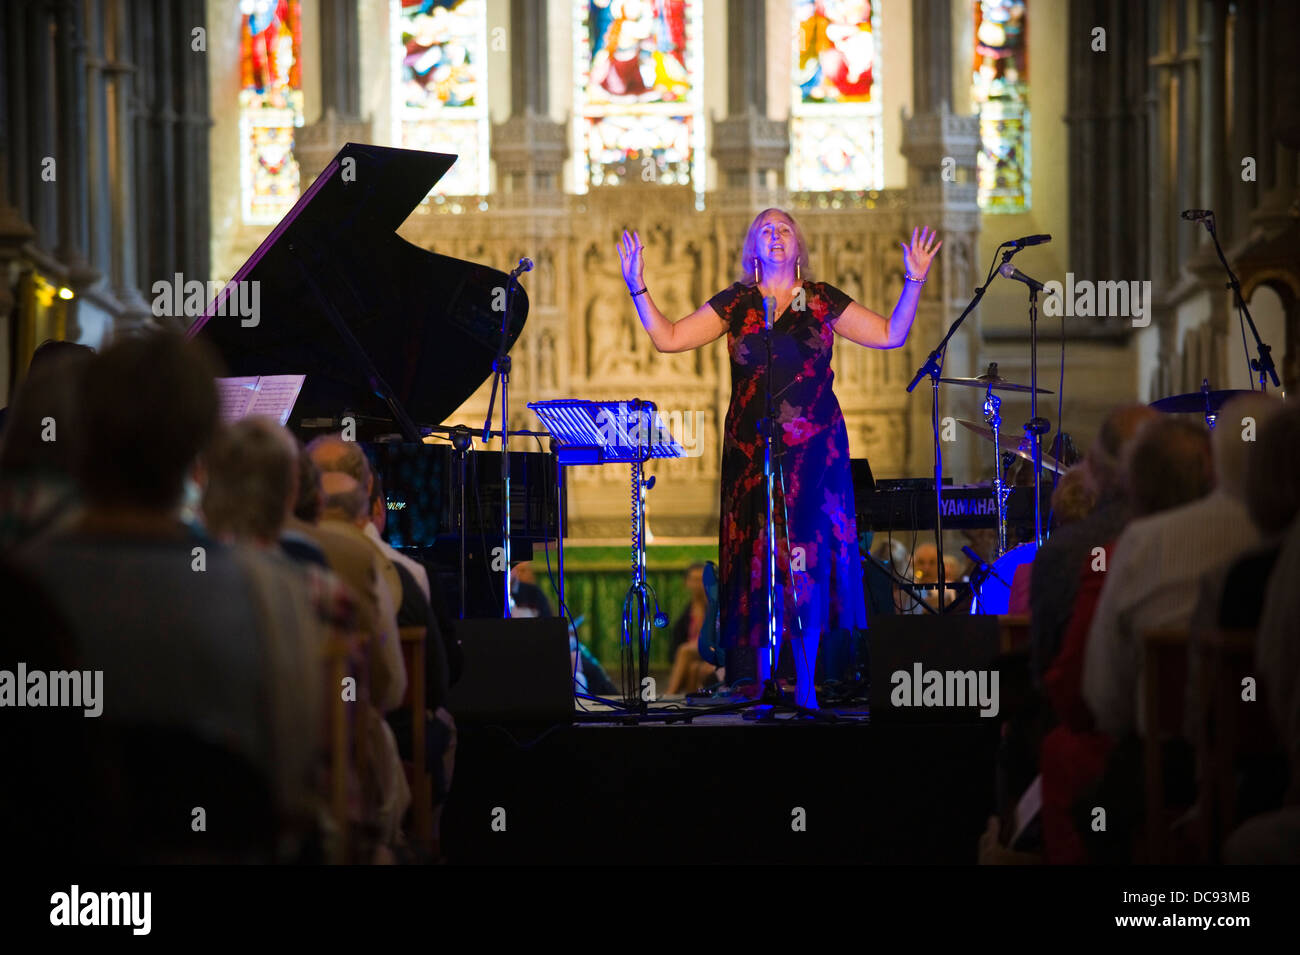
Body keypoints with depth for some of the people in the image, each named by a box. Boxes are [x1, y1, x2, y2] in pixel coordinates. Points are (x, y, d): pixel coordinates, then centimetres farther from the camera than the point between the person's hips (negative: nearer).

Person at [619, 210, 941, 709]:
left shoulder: (823, 300, 8)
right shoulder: (735, 303, 8)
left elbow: (890, 334, 6)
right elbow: (668, 338, 4)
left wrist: (914, 282, -4)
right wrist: (638, 288, -5)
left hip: (814, 448, 0)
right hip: (752, 450, 0)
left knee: (810, 558, -7)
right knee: (758, 558, -3)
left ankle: (807, 685, -2)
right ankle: (762, 684, 3)